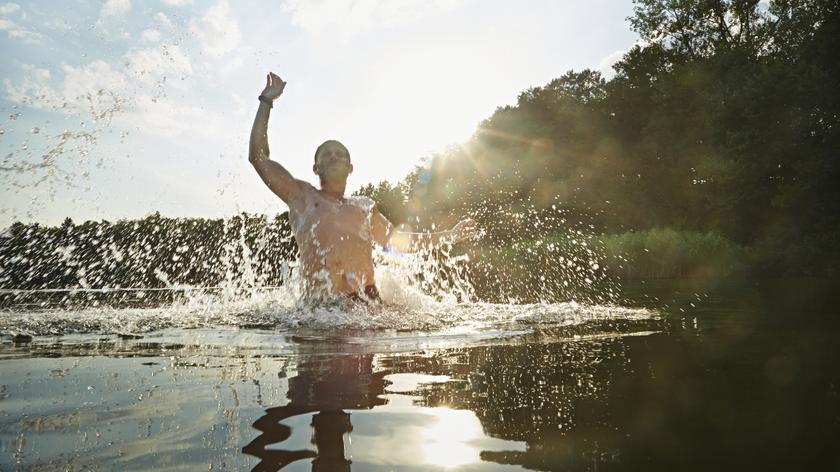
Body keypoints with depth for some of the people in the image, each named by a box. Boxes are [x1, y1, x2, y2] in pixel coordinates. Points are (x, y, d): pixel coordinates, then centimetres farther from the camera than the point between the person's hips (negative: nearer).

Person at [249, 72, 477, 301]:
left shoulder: (364, 207, 28)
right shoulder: (302, 195, 19)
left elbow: (398, 240, 36)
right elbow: (258, 157, 16)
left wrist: (450, 235, 31)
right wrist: (267, 101, 18)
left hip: (366, 300, 2)